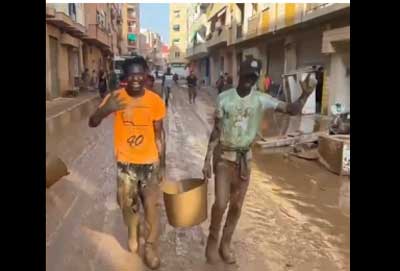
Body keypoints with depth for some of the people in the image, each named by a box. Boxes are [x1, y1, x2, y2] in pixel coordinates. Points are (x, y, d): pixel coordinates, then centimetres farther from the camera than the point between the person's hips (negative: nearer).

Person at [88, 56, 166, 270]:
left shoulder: (155, 100, -10)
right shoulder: (115, 98, -11)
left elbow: (159, 134, -1)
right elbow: (92, 123, -14)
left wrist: (162, 164, 2)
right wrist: (105, 110, -37)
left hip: (150, 162, 0)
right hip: (125, 162, 1)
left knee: (152, 207, 6)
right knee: (128, 204, 17)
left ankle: (151, 246, 29)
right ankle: (132, 232, 48)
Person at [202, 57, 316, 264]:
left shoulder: (262, 99, -5)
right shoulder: (224, 98, -8)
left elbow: (292, 110, -12)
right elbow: (216, 131, -4)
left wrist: (305, 95, -32)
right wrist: (207, 159, -6)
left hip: (244, 157, 2)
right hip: (223, 156, -2)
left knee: (236, 205, 10)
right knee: (221, 203, -9)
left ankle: (225, 243, 30)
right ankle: (213, 238, 20)